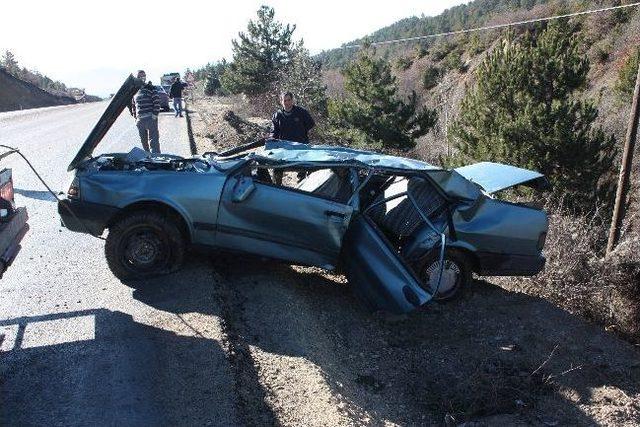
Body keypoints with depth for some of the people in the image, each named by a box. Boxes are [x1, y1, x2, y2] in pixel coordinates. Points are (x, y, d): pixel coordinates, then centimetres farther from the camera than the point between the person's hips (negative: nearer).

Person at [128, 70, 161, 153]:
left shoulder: (150, 88, -1)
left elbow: (157, 102, -6)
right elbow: (132, 105, 25)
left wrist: (155, 114, -12)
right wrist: (135, 117, 16)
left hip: (150, 118, -6)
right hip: (139, 120, 6)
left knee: (153, 139, -11)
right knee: (143, 141, 12)